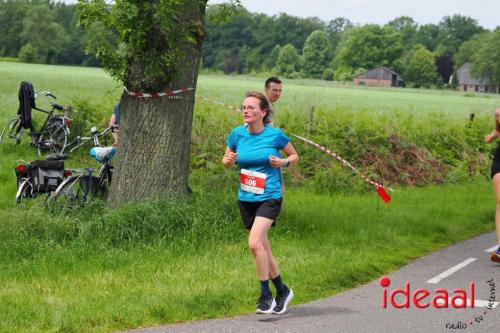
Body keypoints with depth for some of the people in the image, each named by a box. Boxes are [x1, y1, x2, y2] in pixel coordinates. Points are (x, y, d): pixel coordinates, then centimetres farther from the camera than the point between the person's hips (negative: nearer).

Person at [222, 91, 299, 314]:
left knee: (255, 242, -23)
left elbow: (294, 156, 6)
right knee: (264, 249, 12)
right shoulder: (237, 134, 0)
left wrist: (283, 162, -14)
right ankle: (282, 291, 31)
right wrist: (228, 160, -10)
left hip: (269, 197, -5)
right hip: (246, 199, 5)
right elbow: (226, 161, 13)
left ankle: (266, 296, -11)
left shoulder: (275, 135, -9)